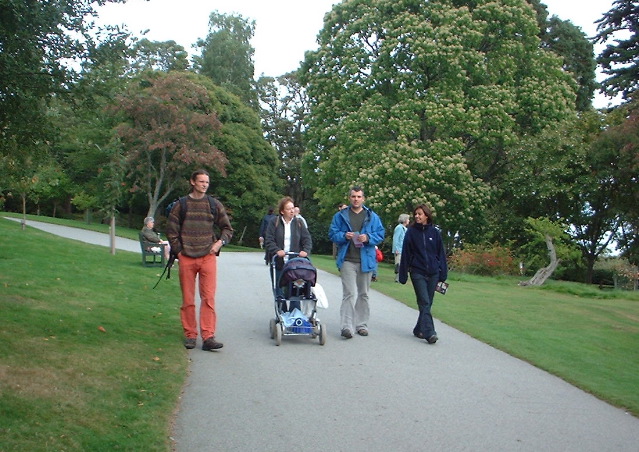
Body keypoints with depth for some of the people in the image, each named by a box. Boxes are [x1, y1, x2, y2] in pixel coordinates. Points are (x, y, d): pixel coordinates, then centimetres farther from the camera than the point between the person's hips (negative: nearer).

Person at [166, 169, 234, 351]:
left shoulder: (215, 205, 11)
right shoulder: (181, 205, 8)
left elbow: (227, 229, 17)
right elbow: (171, 230, 9)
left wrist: (220, 242, -1)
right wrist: (178, 251, 1)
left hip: (208, 257, 0)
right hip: (186, 258, 0)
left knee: (208, 298, -7)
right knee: (188, 299, 4)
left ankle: (208, 337, -7)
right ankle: (190, 335, 14)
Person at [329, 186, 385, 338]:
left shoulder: (372, 216, 9)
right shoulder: (340, 216, 7)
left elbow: (380, 234, 6)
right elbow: (332, 234, 6)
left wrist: (368, 238, -13)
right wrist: (344, 236, -14)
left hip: (366, 260, 2)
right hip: (347, 260, -2)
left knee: (363, 294, 11)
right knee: (350, 293, -12)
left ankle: (361, 325, 21)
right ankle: (346, 326, -12)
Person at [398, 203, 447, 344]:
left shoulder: (434, 232, 4)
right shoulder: (411, 232, 0)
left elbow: (441, 253, 8)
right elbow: (405, 254, 1)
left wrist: (443, 273, 3)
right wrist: (403, 275, -1)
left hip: (433, 273, 2)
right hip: (417, 273, -2)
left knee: (427, 303, 8)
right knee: (424, 302, -10)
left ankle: (419, 329, 22)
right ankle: (429, 332, -14)